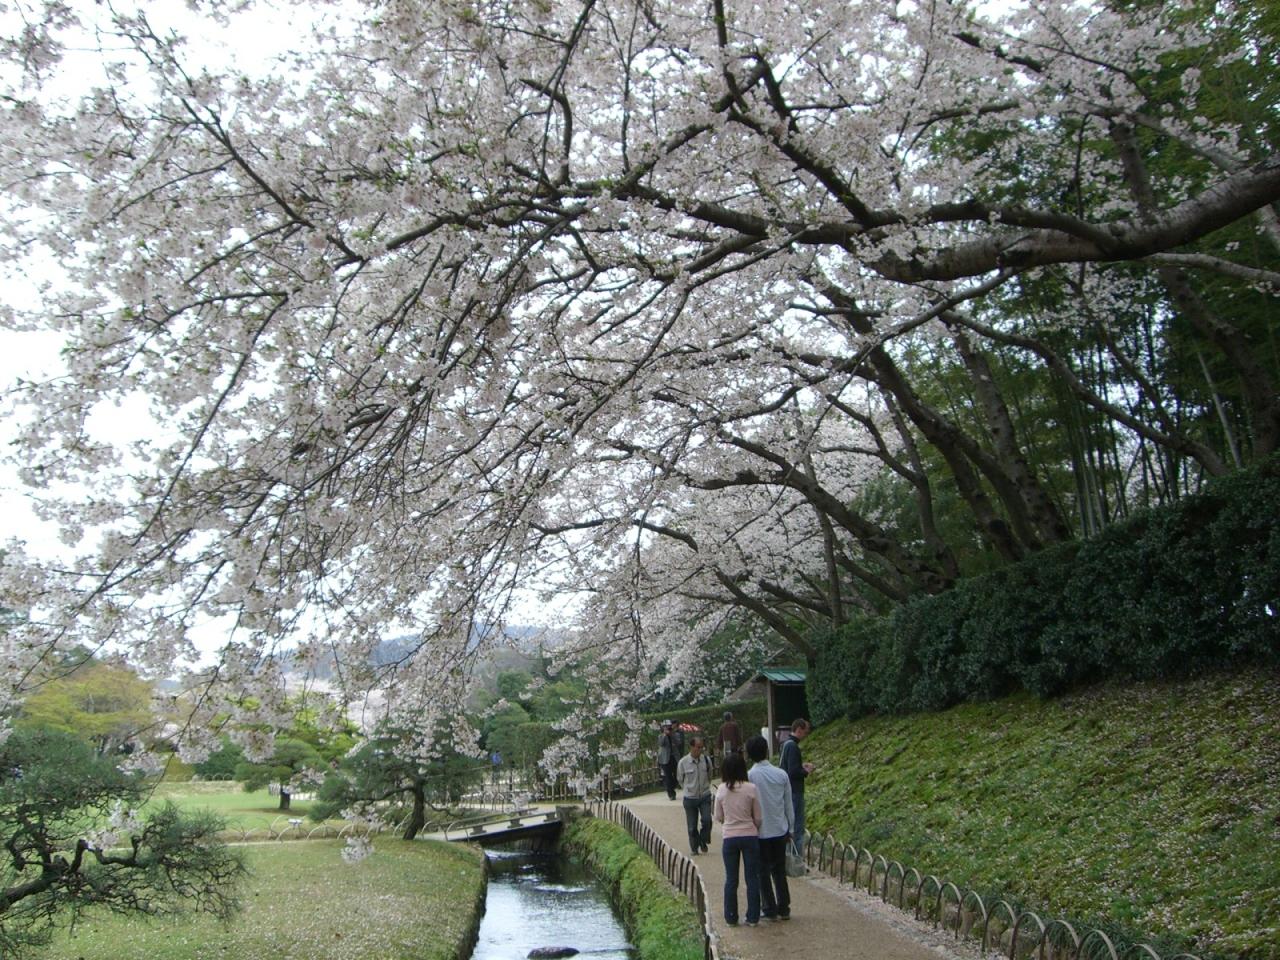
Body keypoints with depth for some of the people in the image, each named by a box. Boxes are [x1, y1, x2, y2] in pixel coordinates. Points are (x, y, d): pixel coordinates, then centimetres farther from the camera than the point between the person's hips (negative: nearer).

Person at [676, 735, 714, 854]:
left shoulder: (706, 760, -7)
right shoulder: (683, 762, -12)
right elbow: (680, 779, 5)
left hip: (705, 796, 1)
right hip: (690, 798, -1)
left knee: (707, 820, -14)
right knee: (692, 826, 5)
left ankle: (703, 841, 11)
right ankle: (695, 848, 24)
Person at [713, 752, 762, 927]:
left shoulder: (721, 790, -5)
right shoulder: (751, 788, -9)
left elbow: (718, 817, 4)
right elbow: (758, 818, -2)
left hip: (729, 838, 1)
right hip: (750, 837, -1)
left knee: (731, 879, 11)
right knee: (752, 878, 9)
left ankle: (731, 918, 18)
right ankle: (752, 917, 14)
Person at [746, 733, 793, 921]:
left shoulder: (749, 776, -15)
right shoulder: (782, 774, -3)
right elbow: (789, 805, 4)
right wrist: (790, 828, 15)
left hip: (760, 832, -4)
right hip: (780, 830, 4)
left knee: (763, 872, 9)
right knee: (779, 870, 16)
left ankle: (769, 910, 13)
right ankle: (784, 909, 19)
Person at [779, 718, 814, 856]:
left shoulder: (786, 744, 11)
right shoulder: (793, 746, -20)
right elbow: (793, 772, -24)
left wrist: (802, 766, 11)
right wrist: (806, 771, -8)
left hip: (787, 791, 10)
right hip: (794, 792, -10)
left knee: (791, 825, 17)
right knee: (797, 828, -4)